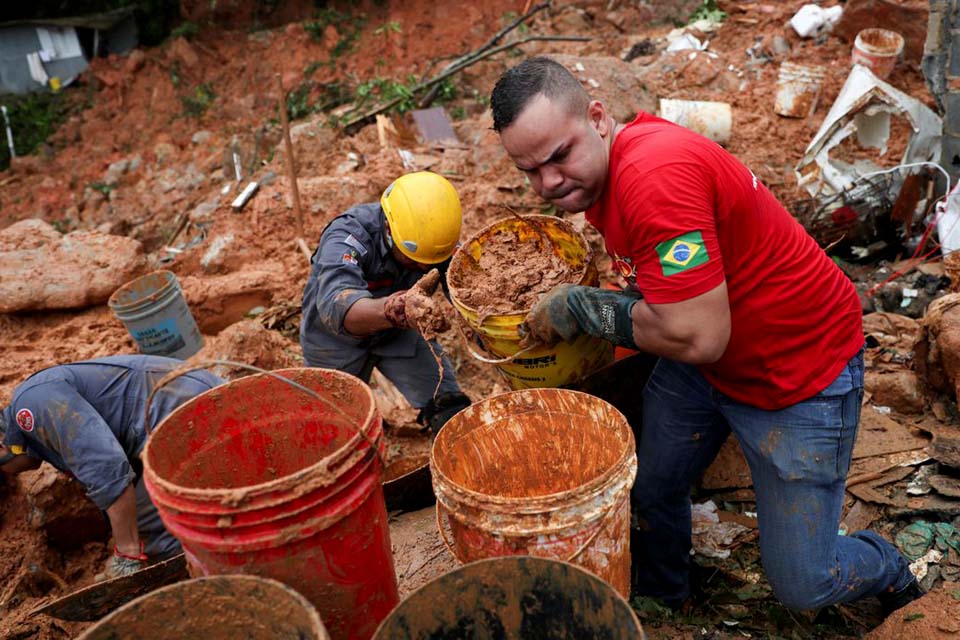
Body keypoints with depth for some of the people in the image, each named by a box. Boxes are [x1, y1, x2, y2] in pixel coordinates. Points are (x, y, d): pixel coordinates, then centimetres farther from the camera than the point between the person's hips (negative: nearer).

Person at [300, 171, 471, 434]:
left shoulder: (441, 239, -23)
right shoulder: (347, 237, -38)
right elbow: (336, 306, -54)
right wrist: (384, 311, -75)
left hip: (401, 332, 3)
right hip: (337, 339, -2)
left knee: (453, 412, -9)